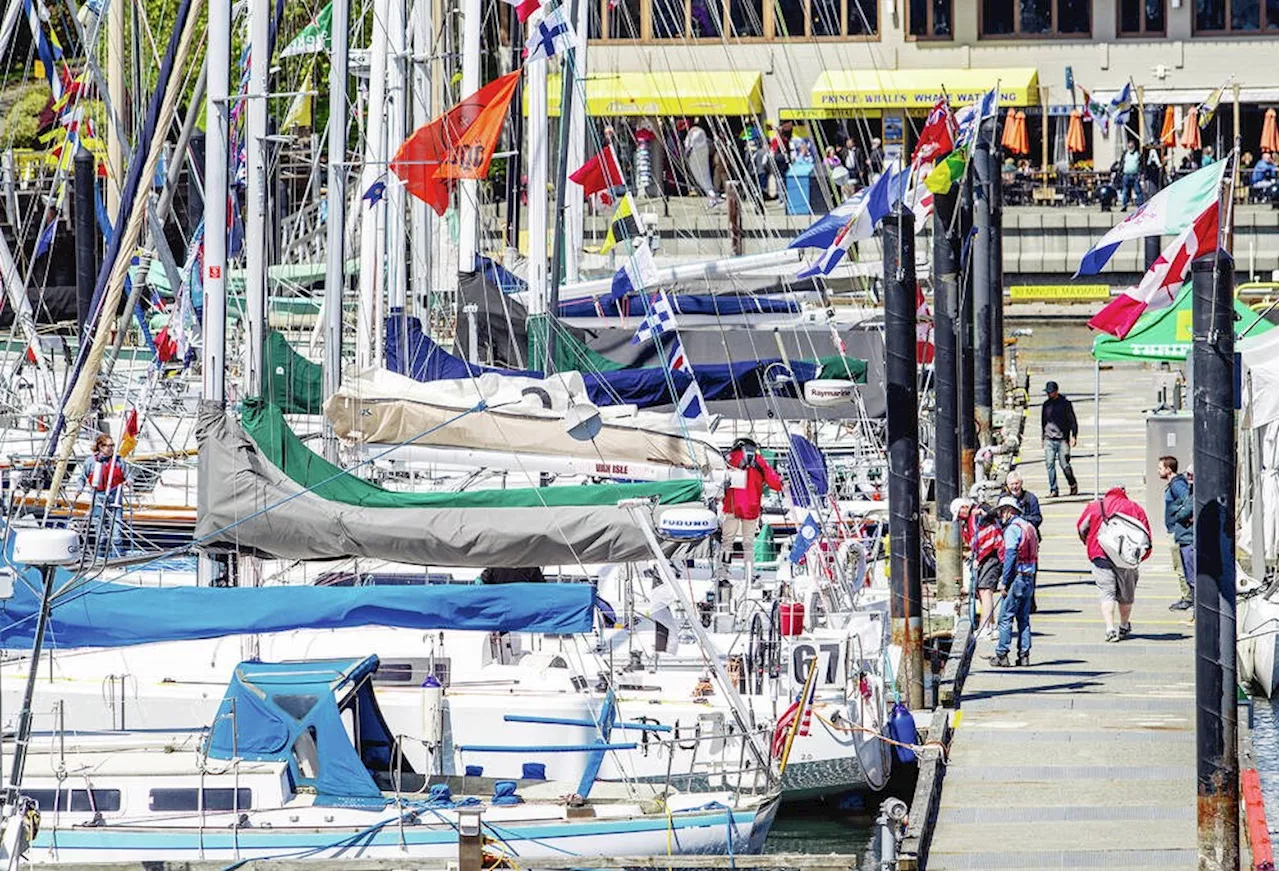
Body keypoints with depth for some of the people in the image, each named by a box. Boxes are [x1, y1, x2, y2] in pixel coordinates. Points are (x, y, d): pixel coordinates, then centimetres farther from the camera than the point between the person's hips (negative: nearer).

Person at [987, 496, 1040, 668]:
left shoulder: (1012, 528, -10)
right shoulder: (1028, 527, 16)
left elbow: (1010, 556, -17)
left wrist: (1004, 582, -15)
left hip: (1016, 577, -9)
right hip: (1029, 577, 9)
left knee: (1006, 617, -5)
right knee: (1024, 618, 11)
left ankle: (1002, 655, -5)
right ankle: (1024, 655, 9)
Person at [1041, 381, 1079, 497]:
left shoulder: (1065, 403, -1)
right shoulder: (1046, 405, 12)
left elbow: (1073, 421, 1)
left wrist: (1073, 436, -8)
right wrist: (1042, 437, 21)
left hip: (1062, 439, -4)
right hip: (1049, 439, 4)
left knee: (1065, 465, -4)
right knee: (1050, 465, -7)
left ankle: (1073, 485, 19)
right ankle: (1053, 490, -3)